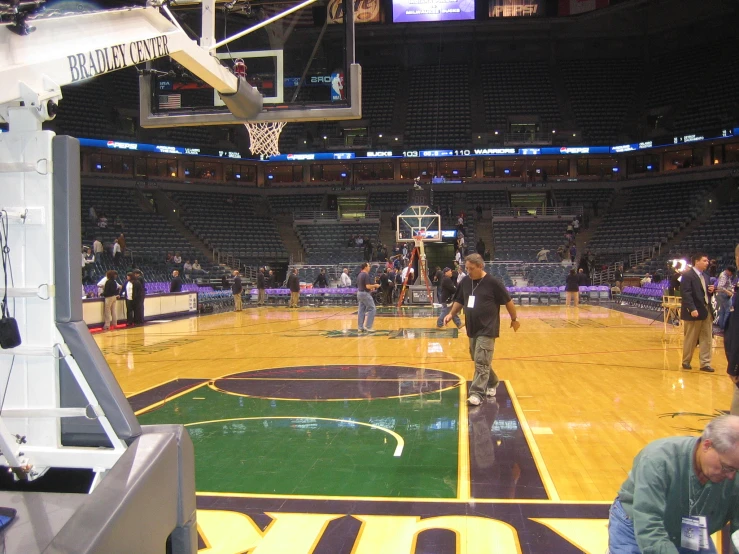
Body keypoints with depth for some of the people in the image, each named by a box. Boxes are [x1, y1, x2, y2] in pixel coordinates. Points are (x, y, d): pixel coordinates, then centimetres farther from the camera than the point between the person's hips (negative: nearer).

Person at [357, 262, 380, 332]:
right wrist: (375, 285, -5)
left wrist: (371, 287, 20)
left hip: (359, 293, 10)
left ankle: (360, 327, 9)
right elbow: (367, 286, -22)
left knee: (361, 310, 9)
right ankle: (368, 326, -7)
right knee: (372, 309, -4)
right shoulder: (366, 275, -16)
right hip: (365, 293, -10)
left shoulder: (360, 275, 14)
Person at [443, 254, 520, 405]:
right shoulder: (465, 282, 4)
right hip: (472, 329, 7)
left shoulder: (493, 282, -12)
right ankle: (492, 383, 39)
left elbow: (508, 301, -3)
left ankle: (477, 393, -11)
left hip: (487, 330, -6)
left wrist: (514, 319, 5)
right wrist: (451, 314, 0)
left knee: (481, 362, -11)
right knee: (480, 361, 17)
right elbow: (459, 301, 15)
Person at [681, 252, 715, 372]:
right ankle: (686, 362, 19)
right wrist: (692, 309, -25)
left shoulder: (705, 277, 15)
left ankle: (705, 364, 11)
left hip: (706, 311, 7)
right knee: (690, 339, 4)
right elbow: (686, 294, -18)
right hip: (694, 311, -7)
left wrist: (711, 291, -1)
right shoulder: (687, 275, -10)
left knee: (706, 339, 6)